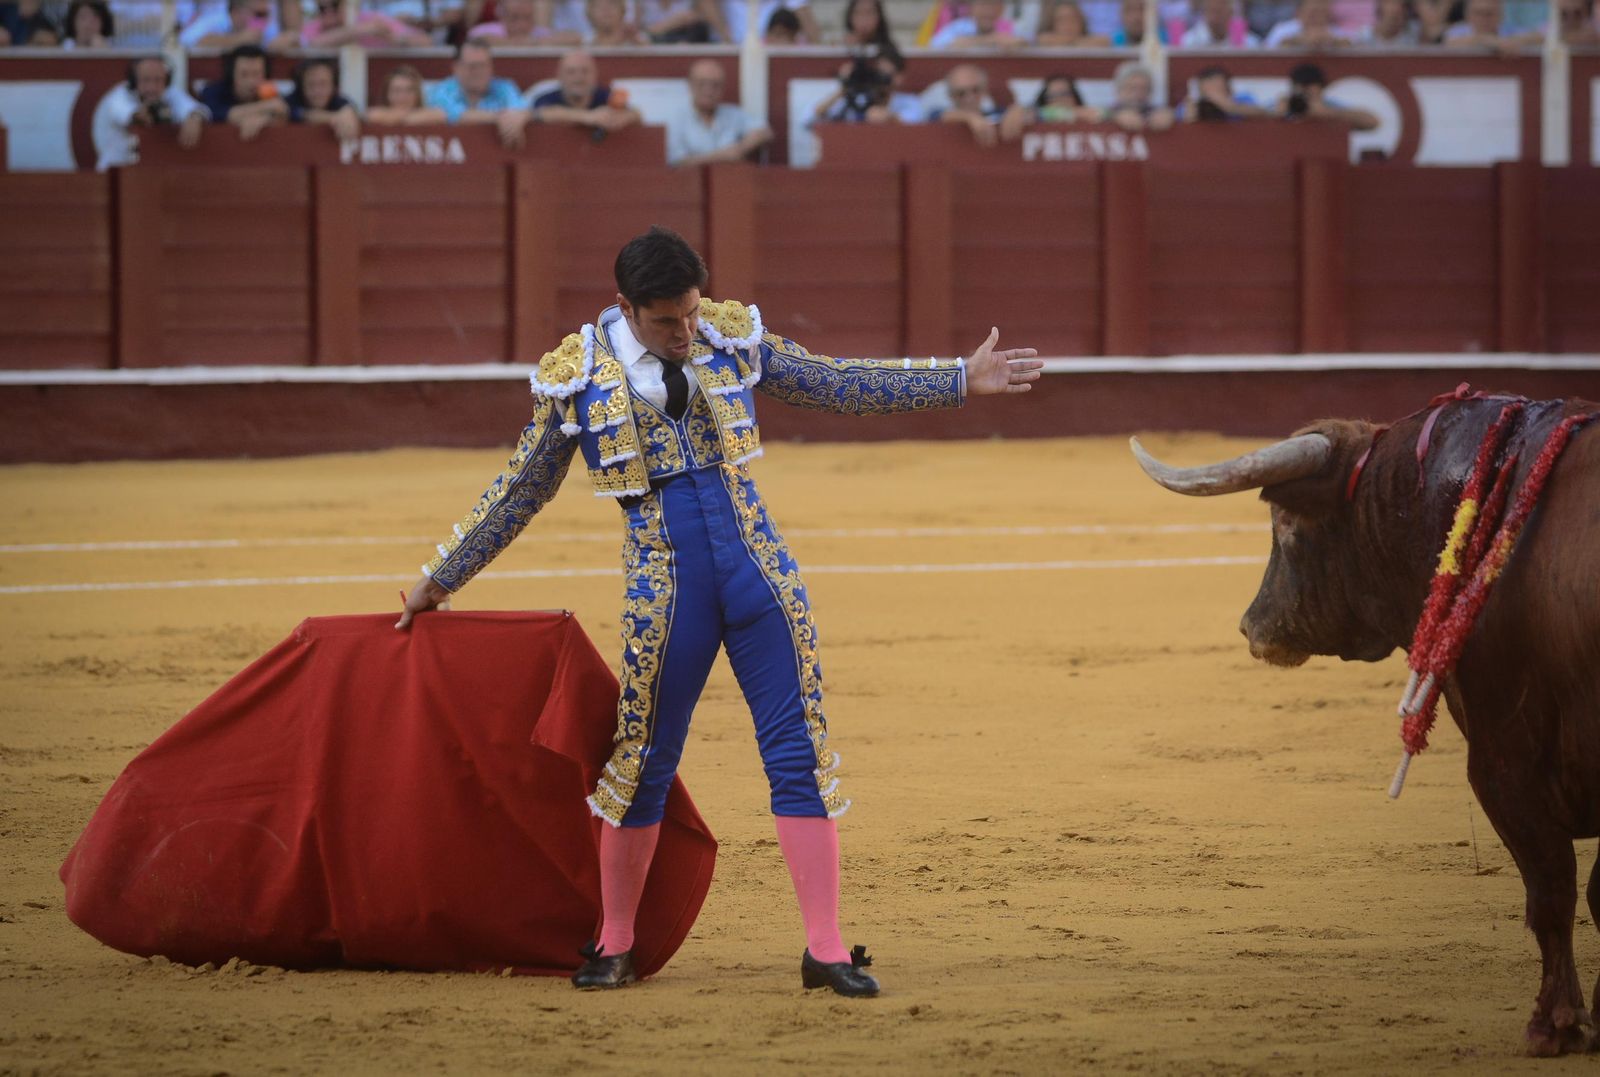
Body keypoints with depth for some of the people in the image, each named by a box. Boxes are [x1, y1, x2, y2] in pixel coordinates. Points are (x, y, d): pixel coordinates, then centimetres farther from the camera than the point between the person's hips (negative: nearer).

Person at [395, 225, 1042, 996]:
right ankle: (614, 946, 22)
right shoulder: (578, 378, -3)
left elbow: (838, 386, 13)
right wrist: (440, 580, 14)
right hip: (664, 586, -2)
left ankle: (825, 948, 0)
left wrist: (959, 382, 10)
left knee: (800, 755, -2)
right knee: (644, 763, 5)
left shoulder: (730, 340, 4)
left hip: (756, 570, 2)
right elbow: (520, 493, 8)